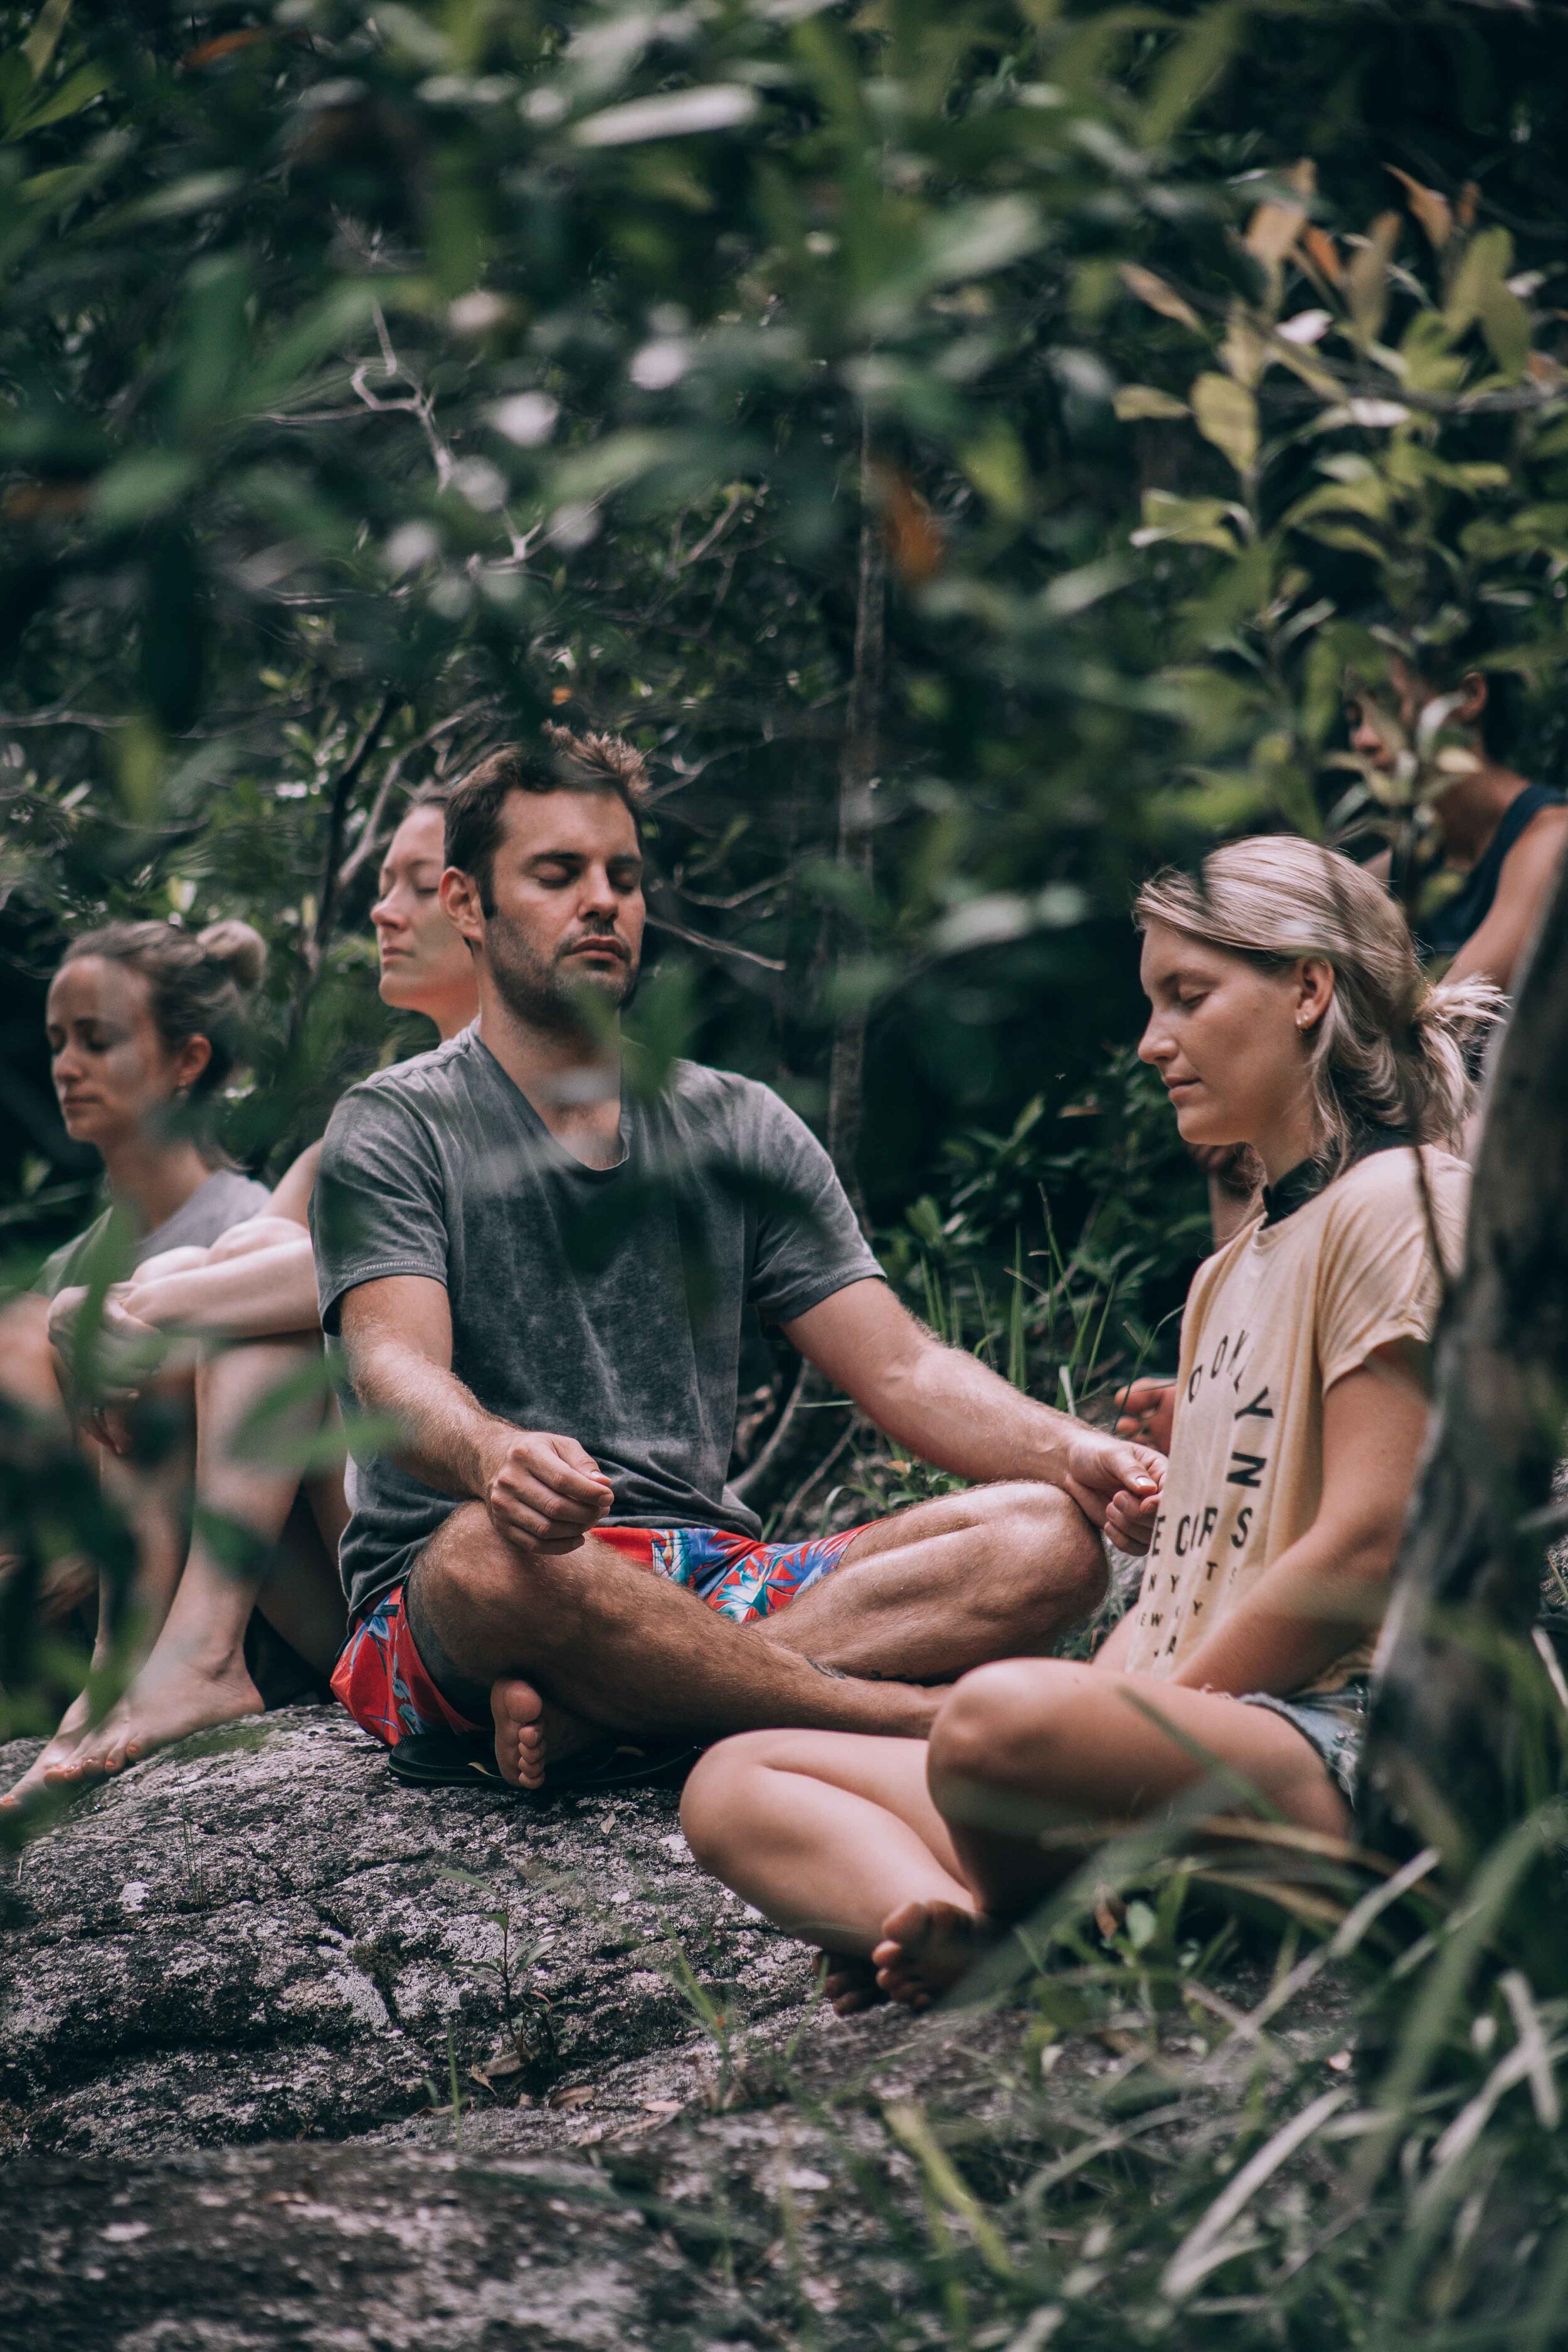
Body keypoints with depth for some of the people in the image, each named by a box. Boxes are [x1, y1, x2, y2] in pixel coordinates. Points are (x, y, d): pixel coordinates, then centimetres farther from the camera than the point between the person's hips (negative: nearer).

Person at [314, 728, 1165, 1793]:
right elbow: (397, 1372, -14)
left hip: (712, 1583, 5)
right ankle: (927, 1719, -28)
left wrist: (1067, 1451, -12)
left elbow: (901, 1367, 10)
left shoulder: (740, 1131, 17)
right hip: (442, 1615, -5)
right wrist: (495, 1457, -40)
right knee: (502, 1549, -41)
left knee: (1051, 1538, -19)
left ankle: (583, 1711, -32)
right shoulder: (397, 1132, 3)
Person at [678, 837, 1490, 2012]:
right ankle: (973, 1934, -27)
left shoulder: (1403, 1201, -2)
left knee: (1004, 1718, -40)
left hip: (1333, 1754, -10)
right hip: (1190, 1746, 10)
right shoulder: (1232, 1271, 27)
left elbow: (1365, 1547, -12)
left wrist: (1102, 1716, -12)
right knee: (736, 1784, -1)